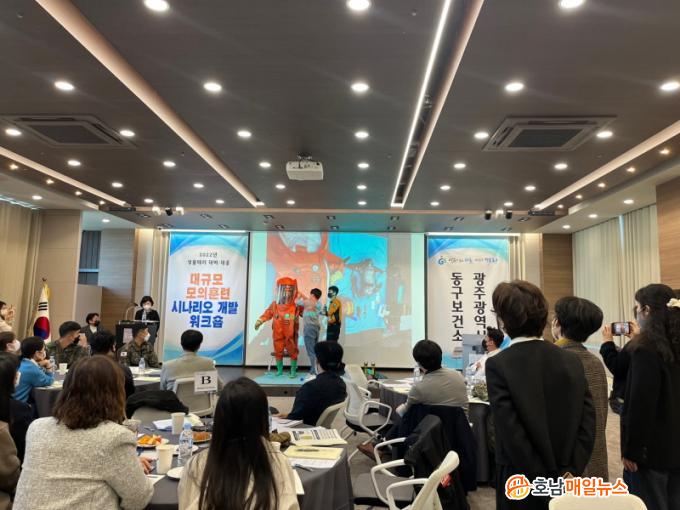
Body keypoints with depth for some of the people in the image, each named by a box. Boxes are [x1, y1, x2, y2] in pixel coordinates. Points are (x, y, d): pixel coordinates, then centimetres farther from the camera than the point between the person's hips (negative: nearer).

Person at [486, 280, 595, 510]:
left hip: (521, 487, -4)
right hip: (567, 484, 4)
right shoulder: (572, 361, -3)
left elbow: (511, 432, -19)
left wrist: (547, 482, -11)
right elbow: (587, 422, -4)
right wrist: (570, 471, -4)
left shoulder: (498, 365, -17)